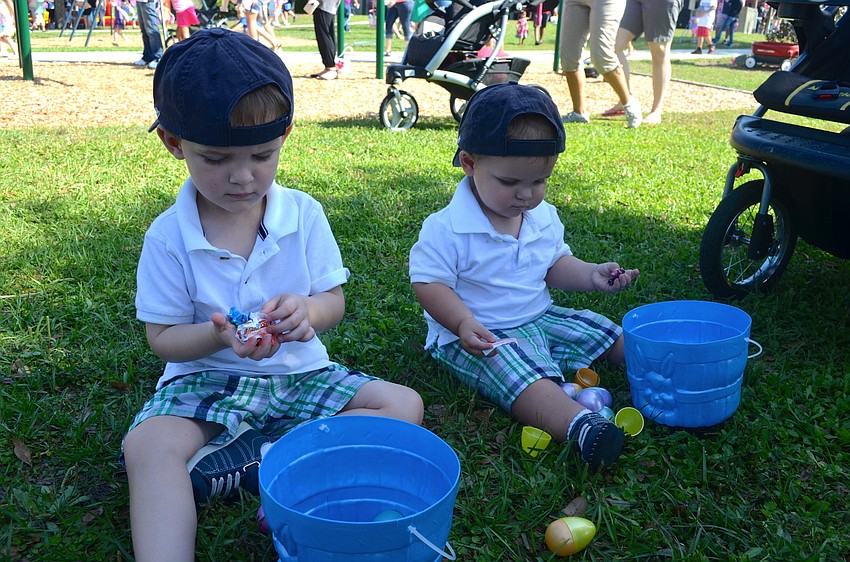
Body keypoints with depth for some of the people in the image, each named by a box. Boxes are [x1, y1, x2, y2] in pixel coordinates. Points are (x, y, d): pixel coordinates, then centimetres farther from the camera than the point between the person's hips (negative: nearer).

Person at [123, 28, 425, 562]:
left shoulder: (305, 214, -6)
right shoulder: (169, 236, -9)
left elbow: (334, 302, 0)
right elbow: (163, 337, -5)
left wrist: (307, 310, -25)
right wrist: (221, 335, -27)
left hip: (298, 374, 3)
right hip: (206, 380, -2)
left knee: (405, 405, -16)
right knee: (148, 446, -32)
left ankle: (244, 460, -20)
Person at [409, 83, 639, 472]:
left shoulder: (544, 217, 4)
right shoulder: (445, 229, -18)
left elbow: (554, 265, 17)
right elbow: (430, 285, -17)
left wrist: (591, 276, -1)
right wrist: (464, 323, -31)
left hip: (539, 319, 8)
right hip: (478, 336, -8)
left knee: (609, 334, 4)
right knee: (525, 377, -34)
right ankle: (582, 425, -53)